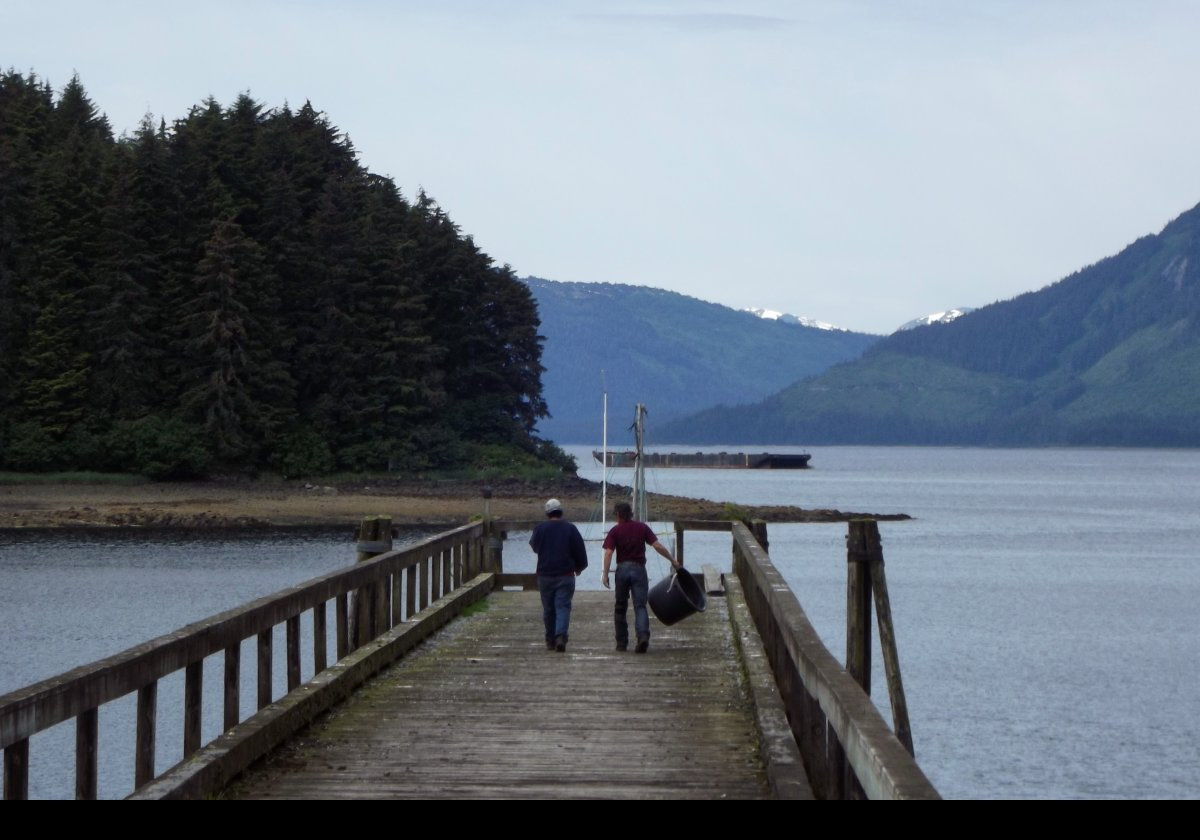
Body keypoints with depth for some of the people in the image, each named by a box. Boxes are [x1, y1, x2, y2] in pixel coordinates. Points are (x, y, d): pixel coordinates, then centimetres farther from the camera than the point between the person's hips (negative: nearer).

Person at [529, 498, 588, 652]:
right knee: (563, 607, -4)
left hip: (545, 575, 1)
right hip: (566, 576, -1)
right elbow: (580, 551, 2)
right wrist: (579, 567, 18)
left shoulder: (540, 528, -2)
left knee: (548, 609, 11)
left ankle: (550, 640, 17)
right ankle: (561, 636, -24)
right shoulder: (570, 529, -2)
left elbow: (534, 547, 14)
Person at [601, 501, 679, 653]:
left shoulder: (615, 531, 1)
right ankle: (643, 636, -28)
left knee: (620, 608, 12)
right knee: (640, 606, -4)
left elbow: (608, 553, -9)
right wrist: (672, 560, 8)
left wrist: (605, 574, -11)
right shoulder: (642, 527, 5)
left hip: (622, 568, 0)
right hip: (639, 569, 0)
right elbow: (657, 546, -1)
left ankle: (621, 643, 15)